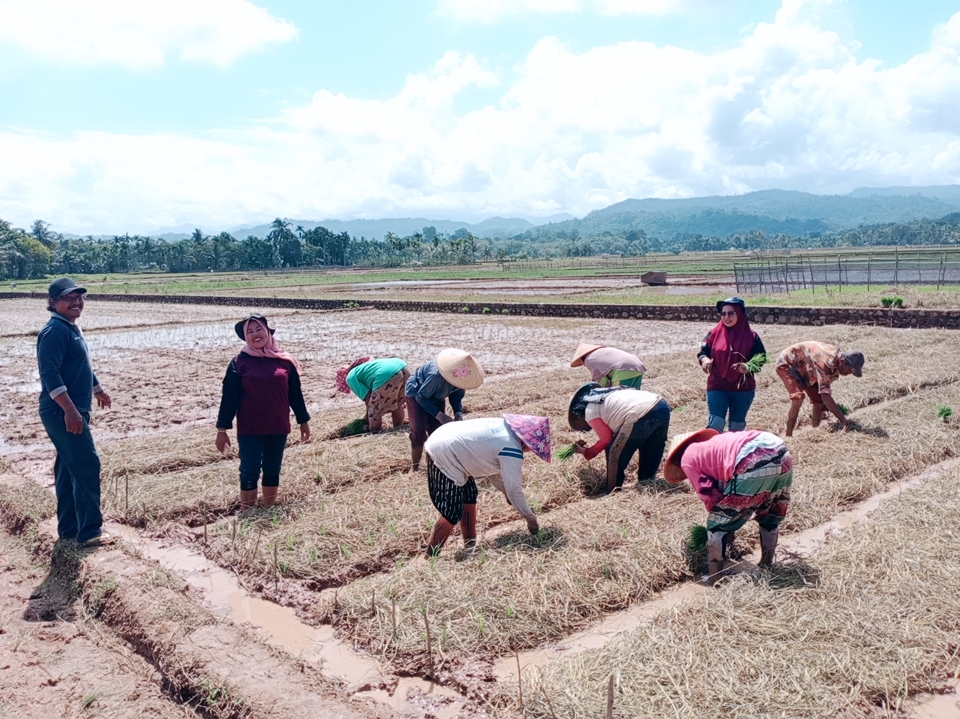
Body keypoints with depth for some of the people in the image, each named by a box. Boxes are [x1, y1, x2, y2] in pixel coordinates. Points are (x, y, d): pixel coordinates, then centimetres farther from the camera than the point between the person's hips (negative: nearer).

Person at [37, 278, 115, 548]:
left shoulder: (72, 328, 15)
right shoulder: (55, 331, -16)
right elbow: (49, 373, -25)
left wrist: (98, 390, 43)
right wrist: (70, 409, -32)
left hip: (75, 410, 10)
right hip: (62, 412, -10)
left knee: (69, 469, 15)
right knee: (87, 466, -9)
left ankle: (69, 527, 25)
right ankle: (90, 532, -3)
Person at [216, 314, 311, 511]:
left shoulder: (285, 360, 1)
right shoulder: (239, 363, -5)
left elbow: (295, 393, 8)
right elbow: (229, 398, -4)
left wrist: (303, 420, 12)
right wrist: (222, 429, -5)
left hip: (278, 428, 3)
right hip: (249, 430, -2)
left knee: (272, 471, 12)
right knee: (249, 472, 2)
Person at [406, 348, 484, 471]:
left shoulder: (461, 376, -25)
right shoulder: (437, 376, -44)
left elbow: (457, 395, -6)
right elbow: (421, 397, -30)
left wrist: (458, 412, -24)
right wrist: (439, 415, -35)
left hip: (437, 397, 6)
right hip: (417, 394, -6)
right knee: (419, 432, -12)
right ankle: (415, 468, 0)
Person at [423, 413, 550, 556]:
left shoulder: (505, 427, 10)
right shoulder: (512, 450, -16)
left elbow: (491, 467, 22)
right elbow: (514, 489, -11)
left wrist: (505, 492, 27)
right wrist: (531, 518, 2)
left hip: (442, 443, 10)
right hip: (444, 456, -10)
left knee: (469, 498, 19)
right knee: (452, 515, -2)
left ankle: (469, 547, 30)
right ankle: (430, 559, 8)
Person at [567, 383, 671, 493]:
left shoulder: (590, 411, 10)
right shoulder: (605, 397, 35)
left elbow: (606, 439, 13)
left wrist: (587, 453, 27)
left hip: (641, 415, -9)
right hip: (662, 406, 9)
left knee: (614, 453, 10)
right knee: (649, 450, 30)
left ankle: (613, 492, 20)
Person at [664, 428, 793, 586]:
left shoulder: (687, 458, 16)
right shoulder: (711, 444, 38)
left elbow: (709, 495, 12)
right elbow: (723, 486, 40)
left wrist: (717, 513, 30)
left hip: (754, 462, -8)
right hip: (782, 453, 9)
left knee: (718, 524, 11)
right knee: (769, 515, 33)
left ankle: (714, 580, 18)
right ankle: (766, 567, 48)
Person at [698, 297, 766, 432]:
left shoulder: (751, 336, -5)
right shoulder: (714, 333, -3)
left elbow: (761, 357, -1)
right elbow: (703, 352, 4)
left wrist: (749, 367, -21)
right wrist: (705, 359, -19)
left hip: (743, 388, 1)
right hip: (717, 387, -1)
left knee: (737, 426, 16)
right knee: (715, 424, -10)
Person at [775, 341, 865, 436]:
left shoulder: (837, 358, -11)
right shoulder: (825, 363, -40)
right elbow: (826, 397, -43)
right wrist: (843, 420, -43)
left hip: (804, 369, 9)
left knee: (819, 399, 0)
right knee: (798, 397, -28)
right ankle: (788, 436, -23)